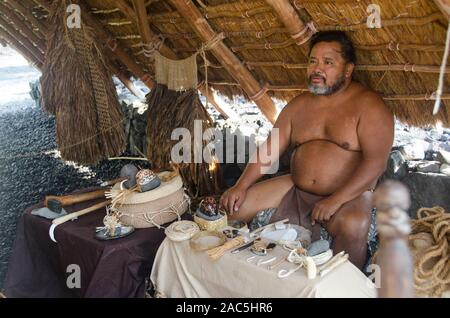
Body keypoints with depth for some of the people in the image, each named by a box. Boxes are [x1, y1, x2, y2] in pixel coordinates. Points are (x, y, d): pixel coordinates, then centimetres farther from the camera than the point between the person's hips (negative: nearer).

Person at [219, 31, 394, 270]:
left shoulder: (368, 105, -9)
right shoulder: (298, 105, 9)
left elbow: (376, 161, -19)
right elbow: (269, 149, 7)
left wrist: (335, 200, -27)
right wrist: (241, 186, -5)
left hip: (348, 196, -5)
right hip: (295, 189, 6)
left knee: (354, 226, -38)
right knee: (233, 205, -5)